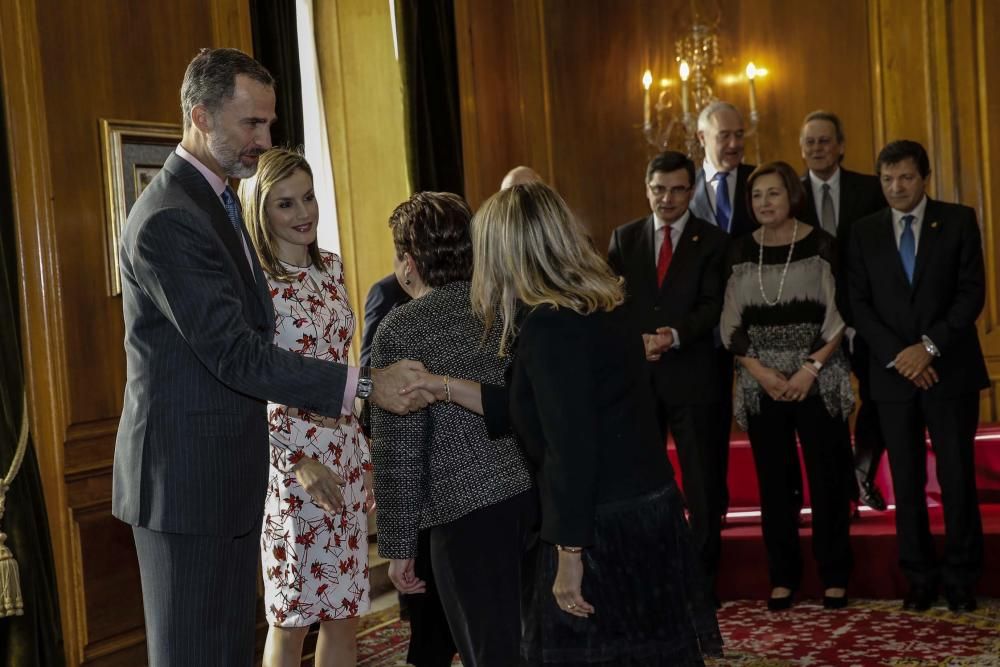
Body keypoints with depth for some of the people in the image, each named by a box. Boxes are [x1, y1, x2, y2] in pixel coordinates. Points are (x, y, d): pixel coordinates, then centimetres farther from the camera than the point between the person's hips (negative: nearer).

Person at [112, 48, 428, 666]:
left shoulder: (217, 201, 14)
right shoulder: (168, 221, -19)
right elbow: (236, 355, -22)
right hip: (186, 481, -10)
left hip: (227, 475, 10)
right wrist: (366, 385, -21)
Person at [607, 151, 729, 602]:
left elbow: (712, 306, -6)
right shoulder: (624, 238, 11)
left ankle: (703, 577, 14)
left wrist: (675, 336, -23)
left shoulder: (712, 241, 4)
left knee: (703, 483, 3)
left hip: (692, 376, -2)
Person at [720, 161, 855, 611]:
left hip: (818, 379, -2)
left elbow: (839, 316, -4)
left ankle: (834, 576, 11)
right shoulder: (741, 251, 6)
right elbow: (732, 324, 6)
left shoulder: (820, 244, -2)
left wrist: (811, 369, -13)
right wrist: (761, 371, -7)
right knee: (773, 480, 5)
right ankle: (782, 577, 14)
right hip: (761, 382, 3)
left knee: (827, 477, 0)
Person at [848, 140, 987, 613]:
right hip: (893, 373, 2)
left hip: (950, 370, -2)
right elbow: (859, 304, 3)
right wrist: (897, 356, -9)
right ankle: (920, 578, 12)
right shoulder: (865, 232, 8)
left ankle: (961, 579, 10)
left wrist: (930, 346, -13)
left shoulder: (959, 220, 3)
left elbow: (972, 292, -3)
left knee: (957, 478, 0)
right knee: (907, 483, 4)